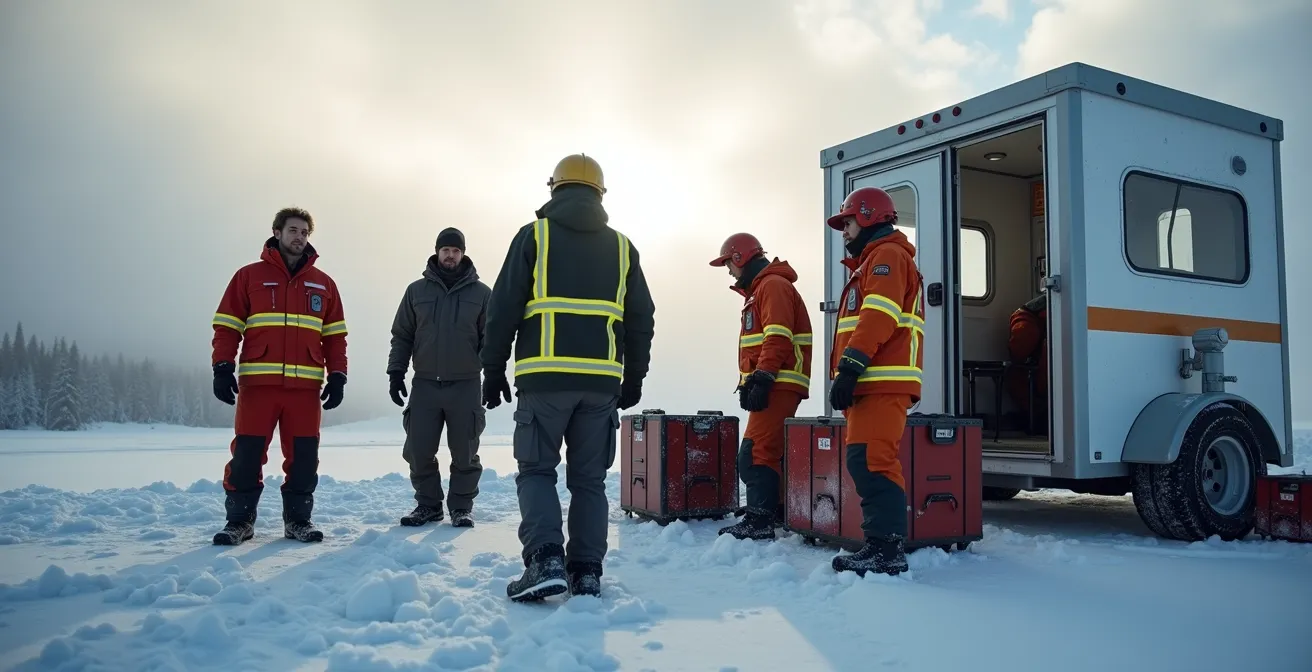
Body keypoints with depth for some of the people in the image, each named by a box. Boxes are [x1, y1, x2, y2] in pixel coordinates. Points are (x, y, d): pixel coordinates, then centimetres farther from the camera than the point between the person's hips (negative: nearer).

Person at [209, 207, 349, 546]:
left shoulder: (323, 284, 14)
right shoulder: (249, 276, 7)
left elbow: (335, 336, 13)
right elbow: (227, 325, 4)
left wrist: (337, 376, 4)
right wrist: (222, 368, -6)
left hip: (305, 385, 2)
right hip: (257, 382, -2)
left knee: (303, 457, 4)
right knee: (247, 455, -1)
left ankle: (298, 519, 15)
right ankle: (239, 520, 11)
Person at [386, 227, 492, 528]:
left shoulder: (481, 293, 3)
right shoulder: (417, 291, 7)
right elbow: (401, 336, 10)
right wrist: (396, 373, 2)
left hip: (465, 387, -1)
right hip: (425, 385, 2)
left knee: (465, 453, 3)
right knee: (419, 451, 2)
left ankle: (461, 507, 16)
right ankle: (428, 504, 17)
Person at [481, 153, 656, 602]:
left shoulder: (534, 235, 4)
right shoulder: (621, 247, 13)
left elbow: (503, 309, 0)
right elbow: (641, 320, 13)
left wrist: (493, 370, 7)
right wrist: (634, 378, 21)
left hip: (544, 377, -3)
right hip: (602, 381, 3)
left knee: (537, 470, 6)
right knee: (589, 477, 10)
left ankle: (546, 560, -10)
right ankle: (587, 571, 8)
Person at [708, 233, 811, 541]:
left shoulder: (773, 285, -8)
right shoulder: (760, 289, 24)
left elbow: (778, 339, -20)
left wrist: (761, 380, -24)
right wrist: (749, 382, 20)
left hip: (778, 385, -11)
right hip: (774, 385, 11)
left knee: (756, 452, -14)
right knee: (770, 450, 14)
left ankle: (759, 521, -15)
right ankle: (778, 509, 22)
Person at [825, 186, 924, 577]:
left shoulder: (887, 256, -3)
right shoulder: (871, 262, 29)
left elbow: (877, 318, -17)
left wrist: (848, 370, -23)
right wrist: (848, 375, 19)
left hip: (882, 384, -11)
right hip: (872, 384, 11)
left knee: (870, 461, -17)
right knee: (866, 463, 8)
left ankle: (887, 550, -18)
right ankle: (880, 544, 11)